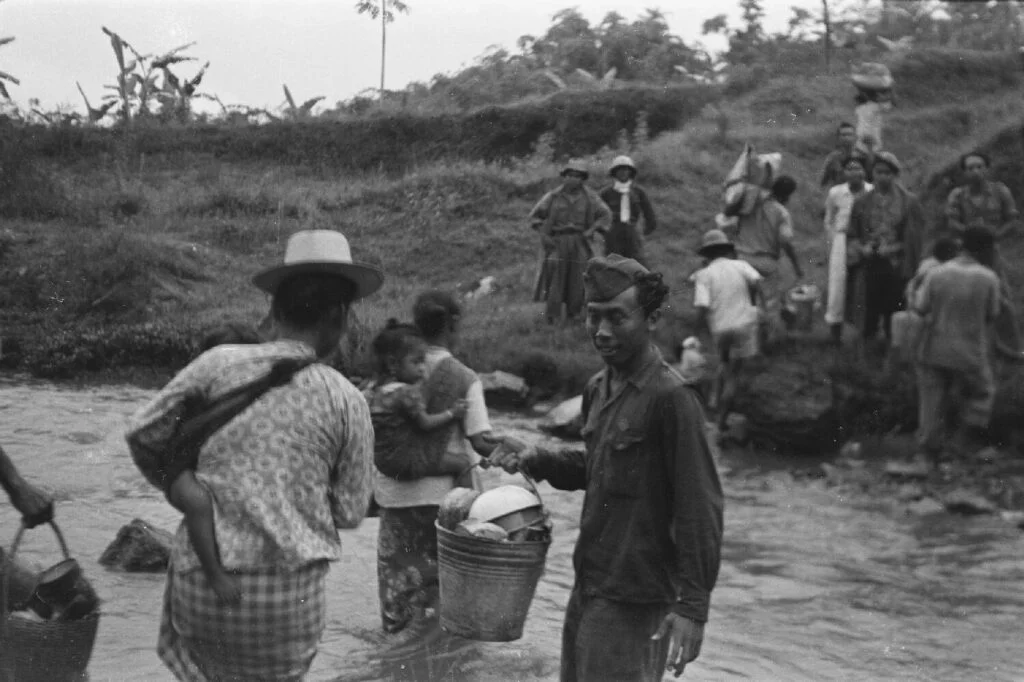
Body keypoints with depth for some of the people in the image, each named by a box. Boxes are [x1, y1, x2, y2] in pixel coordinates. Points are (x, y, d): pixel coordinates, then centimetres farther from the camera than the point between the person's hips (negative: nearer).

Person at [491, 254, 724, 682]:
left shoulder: (669, 398, -17)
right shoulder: (598, 389, 9)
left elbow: (700, 508, -18)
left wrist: (692, 606, -21)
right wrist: (537, 461, 5)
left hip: (634, 602, -8)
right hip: (588, 587, 8)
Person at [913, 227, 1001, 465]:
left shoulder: (936, 274, -9)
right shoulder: (988, 279, -12)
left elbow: (920, 308, -2)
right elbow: (992, 315, -2)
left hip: (934, 349, 2)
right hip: (970, 353, -2)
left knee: (932, 400, 12)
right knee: (982, 391, 23)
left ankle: (929, 451, 17)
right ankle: (968, 434, 17)